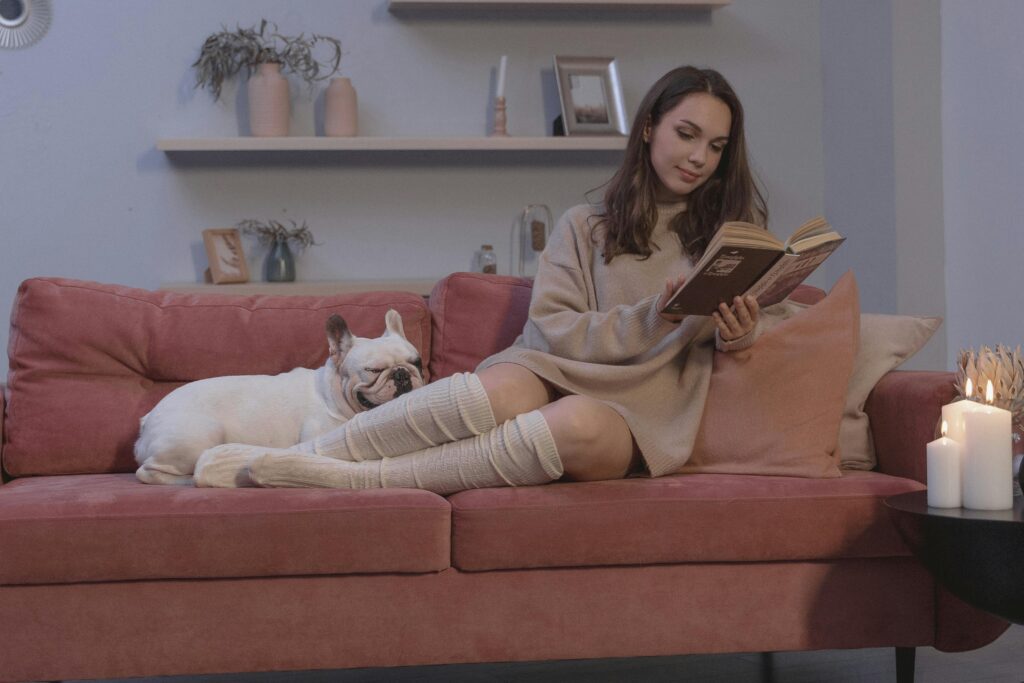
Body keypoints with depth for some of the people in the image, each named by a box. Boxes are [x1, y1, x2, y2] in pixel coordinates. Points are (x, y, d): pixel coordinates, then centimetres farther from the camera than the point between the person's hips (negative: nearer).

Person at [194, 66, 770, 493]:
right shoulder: (585, 227, 11)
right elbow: (552, 330, 0)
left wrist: (738, 337, -7)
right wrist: (652, 318, -15)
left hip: (636, 417, 0)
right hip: (562, 372, 1)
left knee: (576, 422, -39)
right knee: (502, 389, -38)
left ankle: (348, 478, -39)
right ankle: (292, 458, -37)